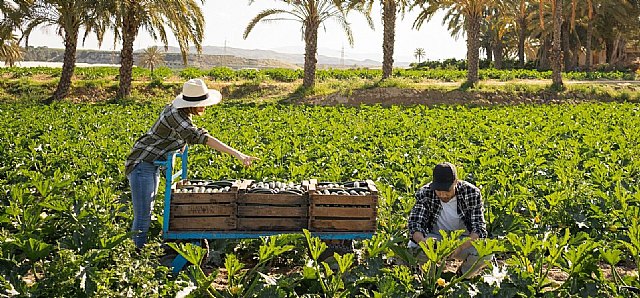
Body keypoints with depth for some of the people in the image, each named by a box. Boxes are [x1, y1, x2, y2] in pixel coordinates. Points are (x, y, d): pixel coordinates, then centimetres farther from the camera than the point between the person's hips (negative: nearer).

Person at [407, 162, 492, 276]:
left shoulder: (472, 193, -18)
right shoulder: (425, 193, -16)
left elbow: (479, 228, -21)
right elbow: (415, 224, -21)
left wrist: (462, 246, -41)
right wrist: (423, 241, -45)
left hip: (464, 239, 0)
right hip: (435, 238, 0)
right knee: (412, 248, -31)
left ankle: (462, 274, 1)